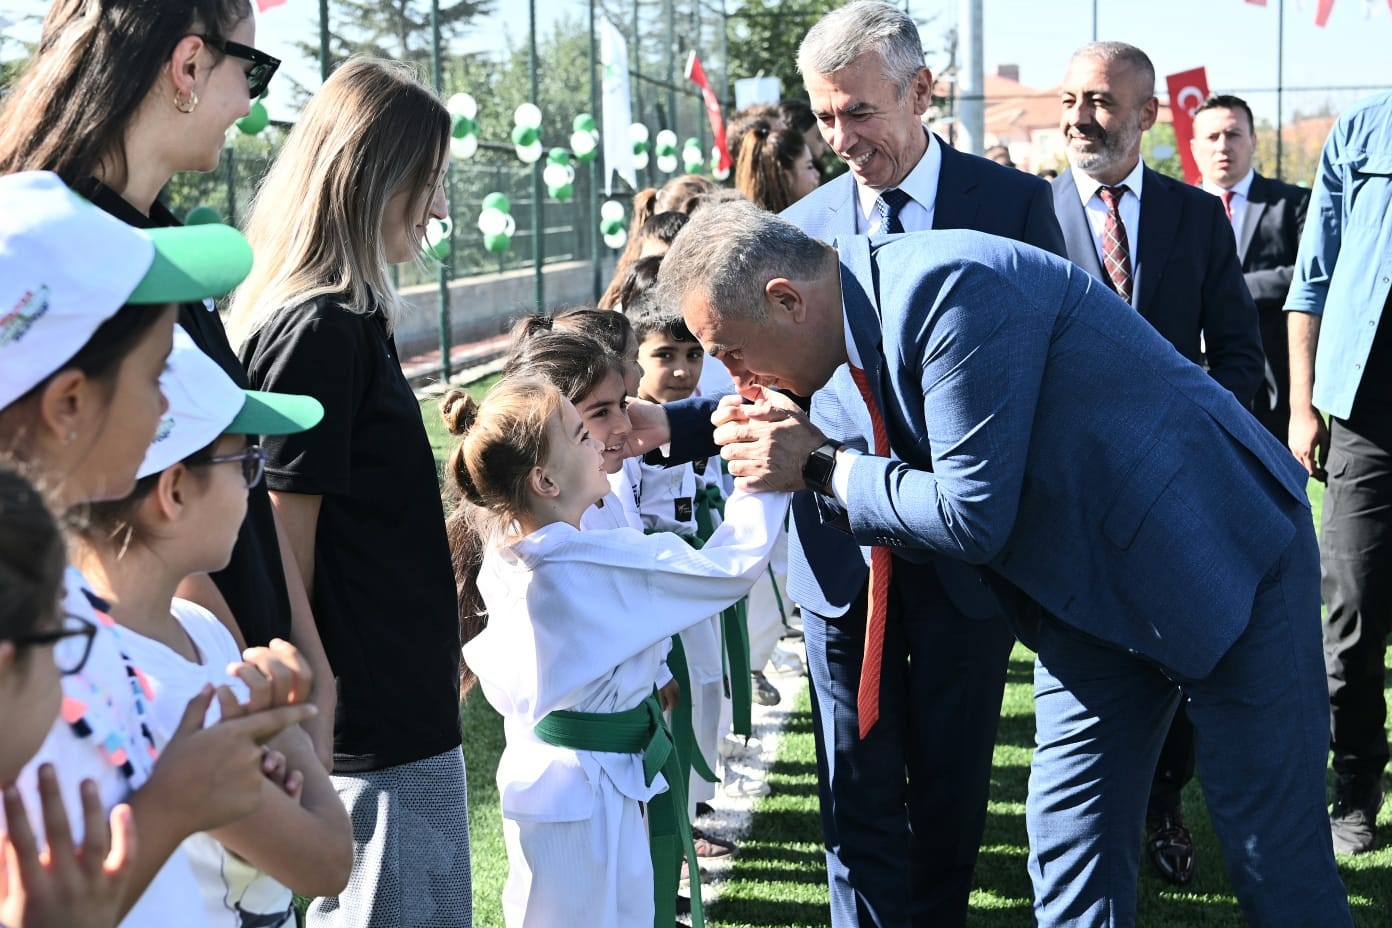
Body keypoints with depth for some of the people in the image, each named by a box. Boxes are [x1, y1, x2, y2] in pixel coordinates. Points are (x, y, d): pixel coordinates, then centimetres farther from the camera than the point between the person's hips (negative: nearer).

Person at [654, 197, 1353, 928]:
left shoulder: (948, 287, -29)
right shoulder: (851, 323, -1)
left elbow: (973, 517, -28)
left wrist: (819, 468, -18)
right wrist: (668, 425, 0)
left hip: (1221, 553, -8)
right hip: (1091, 588, 9)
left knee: (1273, 856, 0)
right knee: (1069, 843, 8)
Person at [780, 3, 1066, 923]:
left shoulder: (1013, 202, -2)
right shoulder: (804, 225, 4)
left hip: (966, 555, -1)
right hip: (843, 558, 1)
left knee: (952, 782, 13)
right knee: (859, 797, 6)